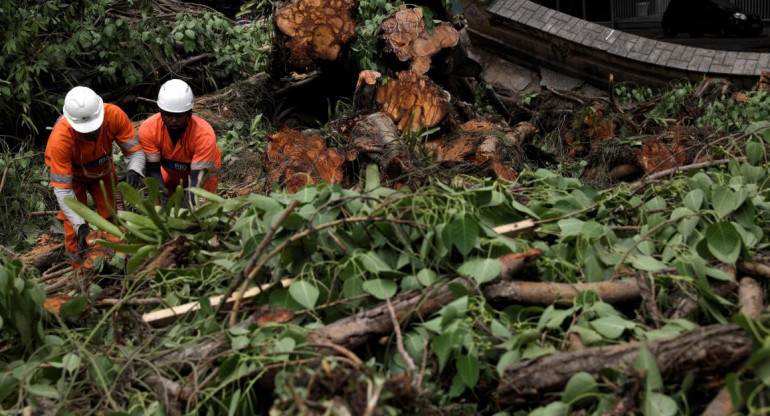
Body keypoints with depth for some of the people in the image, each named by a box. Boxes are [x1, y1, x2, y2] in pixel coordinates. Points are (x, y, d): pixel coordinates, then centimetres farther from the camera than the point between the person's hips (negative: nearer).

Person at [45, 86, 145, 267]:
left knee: (113, 217, 3)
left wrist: (134, 170, -49)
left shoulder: (114, 115, -37)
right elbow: (62, 188, -35)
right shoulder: (60, 139, -41)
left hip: (103, 169, 3)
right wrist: (80, 226, -45)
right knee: (75, 227, -9)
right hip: (72, 173, -3)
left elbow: (135, 150, -25)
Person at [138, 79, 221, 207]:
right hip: (170, 174, 2)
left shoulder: (205, 135, -37)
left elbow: (197, 179, -38)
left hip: (203, 172, -2)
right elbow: (153, 170, -24)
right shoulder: (148, 129, -29)